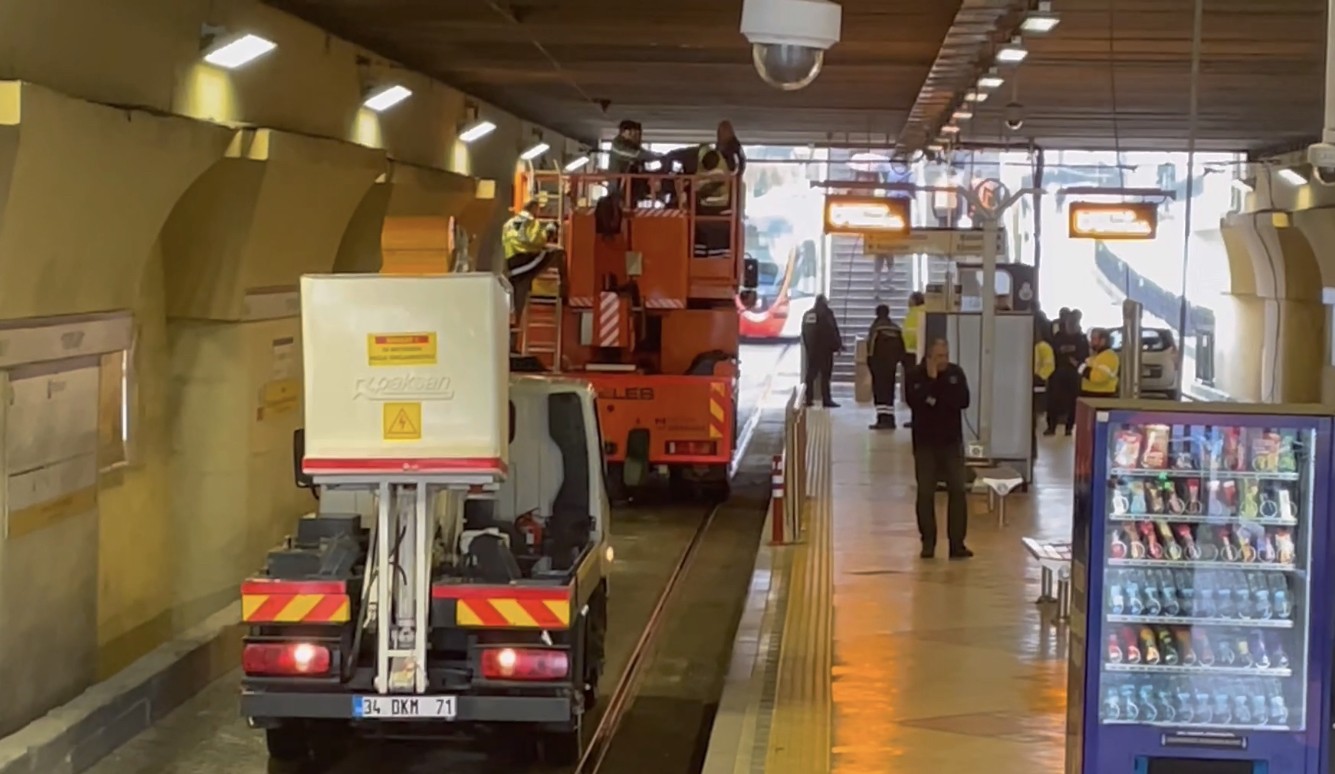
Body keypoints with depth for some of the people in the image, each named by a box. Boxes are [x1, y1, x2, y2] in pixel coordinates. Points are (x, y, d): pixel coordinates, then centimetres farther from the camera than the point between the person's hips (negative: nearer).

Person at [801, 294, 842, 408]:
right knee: (825, 375, -4)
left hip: (811, 350, 6)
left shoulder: (807, 315, 11)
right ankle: (826, 400, -7)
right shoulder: (826, 313, -10)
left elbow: (804, 334, 15)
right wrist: (838, 345, -3)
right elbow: (833, 331, -12)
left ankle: (809, 399, 11)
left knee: (811, 374, 10)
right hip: (824, 349, -6)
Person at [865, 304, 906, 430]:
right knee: (889, 390, 13)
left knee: (879, 391, -6)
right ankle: (889, 419, 12)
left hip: (878, 364, -5)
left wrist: (869, 361, -5)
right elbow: (901, 348, 10)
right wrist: (901, 360, 16)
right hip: (892, 364, 5)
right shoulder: (896, 329, 8)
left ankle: (882, 418, -17)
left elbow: (871, 346, -12)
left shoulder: (876, 328, -9)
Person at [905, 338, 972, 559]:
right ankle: (928, 542, 11)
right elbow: (914, 401, -21)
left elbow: (963, 401, -11)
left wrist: (935, 399, -16)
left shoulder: (956, 373, 1)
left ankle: (957, 543, 1)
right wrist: (931, 379, -21)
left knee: (957, 491, -2)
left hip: (952, 441, 2)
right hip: (925, 443, -2)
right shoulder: (915, 375, -5)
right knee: (926, 493, 2)